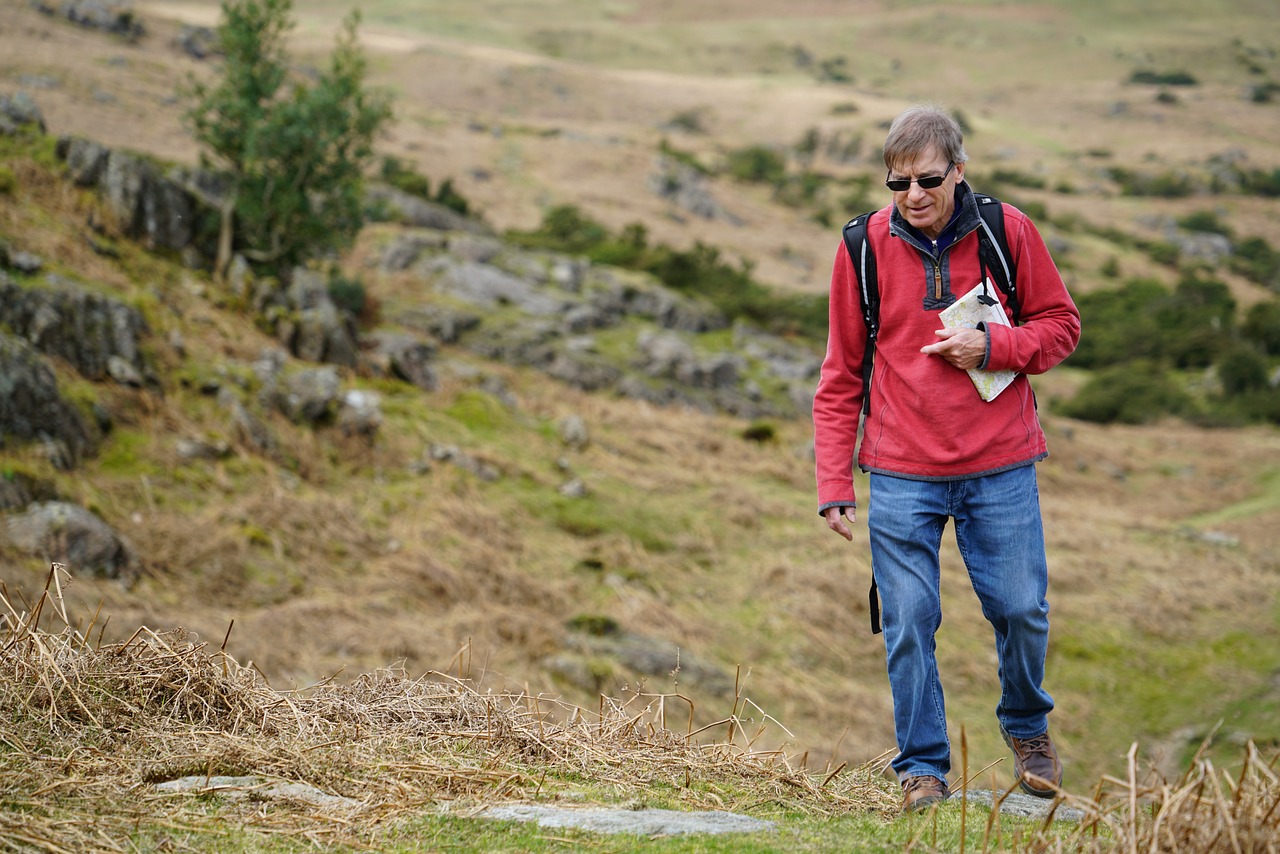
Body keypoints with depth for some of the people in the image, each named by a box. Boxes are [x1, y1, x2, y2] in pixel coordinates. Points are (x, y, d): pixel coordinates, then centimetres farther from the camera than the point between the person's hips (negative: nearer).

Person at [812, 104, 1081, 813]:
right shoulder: (864, 247, -1)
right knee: (909, 622, -2)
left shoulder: (1007, 231, -2)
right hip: (902, 474, 0)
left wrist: (992, 346, -13)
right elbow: (841, 375, 5)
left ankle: (1026, 726, 32)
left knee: (1021, 609, 4)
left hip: (1000, 468, 0)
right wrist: (834, 483, 0)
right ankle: (922, 766, 13)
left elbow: (1060, 324, 8)